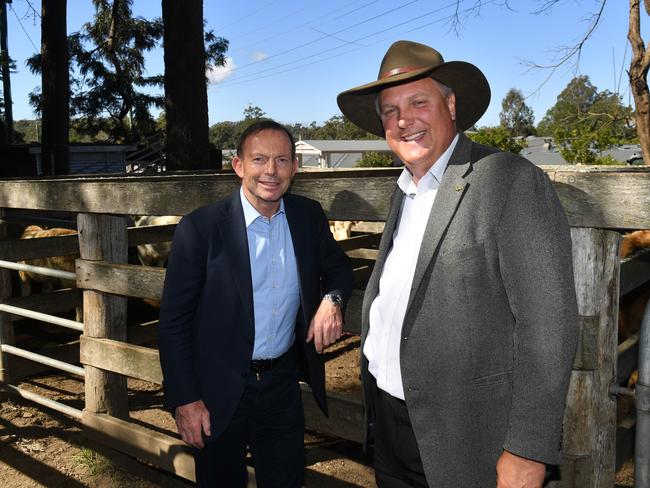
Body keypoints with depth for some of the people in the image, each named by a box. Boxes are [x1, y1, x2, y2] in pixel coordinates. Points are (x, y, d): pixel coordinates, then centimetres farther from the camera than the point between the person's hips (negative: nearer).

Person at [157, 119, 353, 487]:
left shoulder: (309, 216, -3)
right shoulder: (201, 228, -16)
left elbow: (339, 267, 11)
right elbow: (174, 320, -11)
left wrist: (332, 299, -12)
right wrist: (184, 400, -12)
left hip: (283, 384, 3)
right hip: (220, 391, -3)